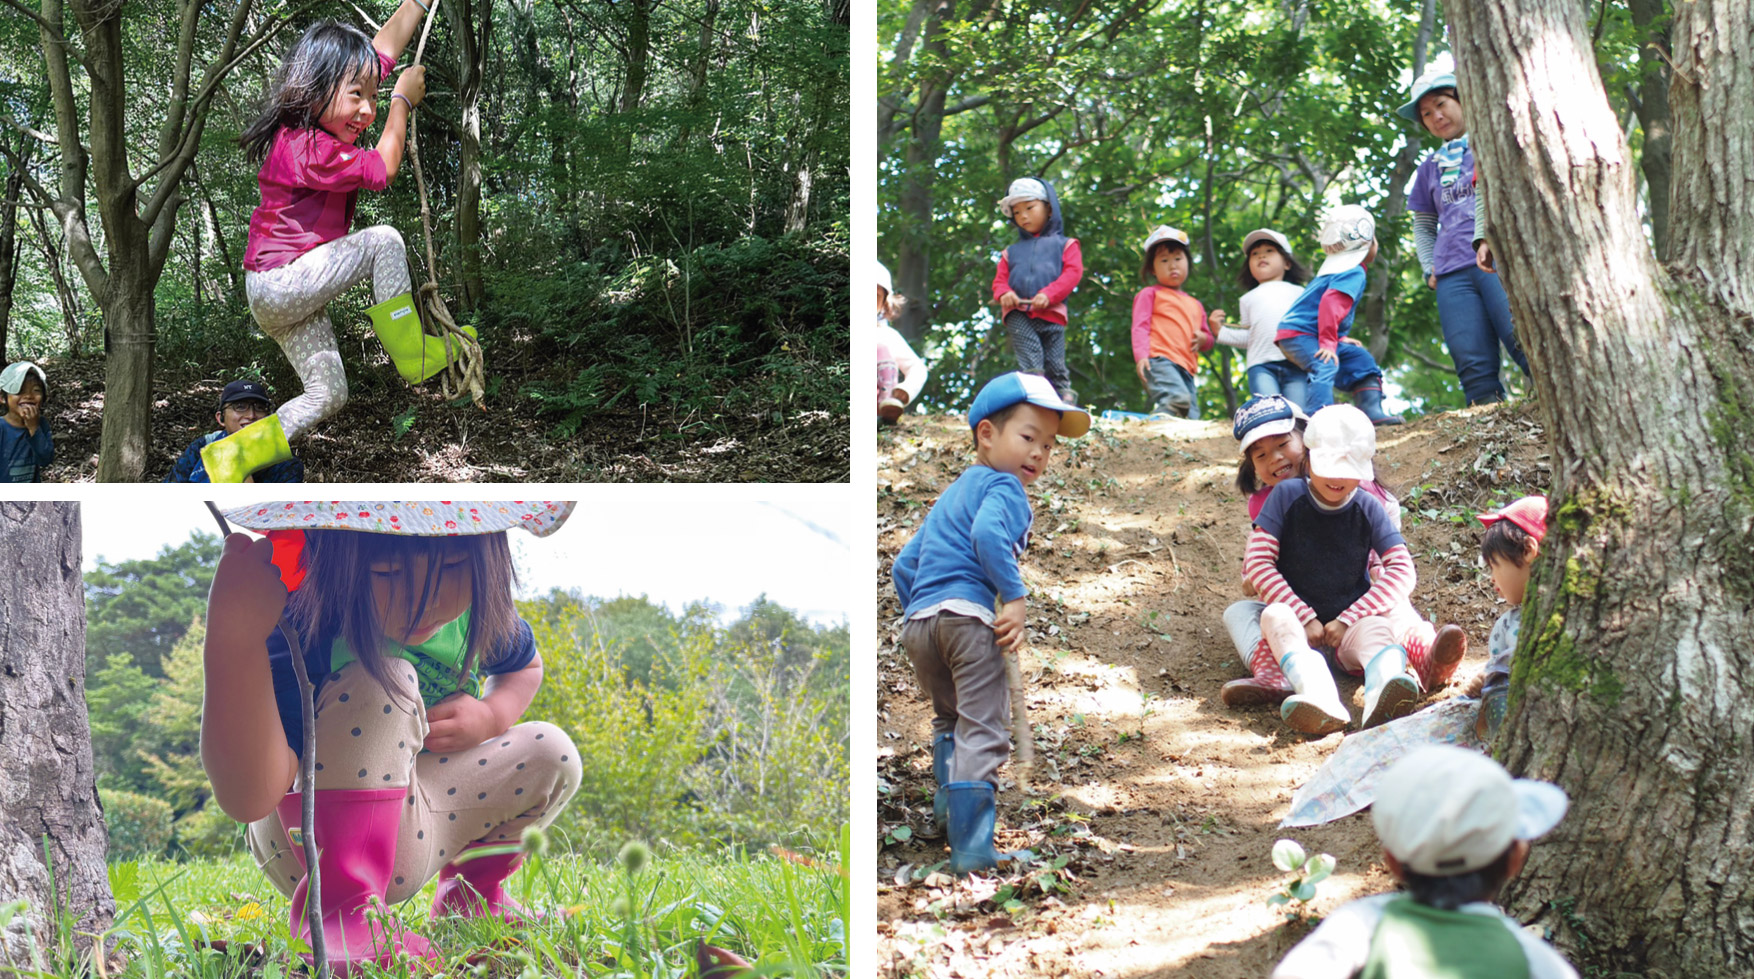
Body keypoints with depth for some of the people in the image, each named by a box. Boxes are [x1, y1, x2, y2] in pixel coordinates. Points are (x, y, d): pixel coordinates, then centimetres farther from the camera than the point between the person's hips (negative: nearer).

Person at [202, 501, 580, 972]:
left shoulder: (474, 612, -13)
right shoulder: (300, 631, -33)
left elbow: (523, 666, 14)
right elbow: (247, 797, -47)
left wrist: (490, 717, -10)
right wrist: (234, 631, -56)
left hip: (410, 839, 7)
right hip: (305, 854, -7)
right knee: (382, 682, -29)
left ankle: (472, 890, 22)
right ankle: (338, 909, -33)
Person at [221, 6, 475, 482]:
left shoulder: (318, 122, 7)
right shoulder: (308, 148, -22)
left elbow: (384, 46, 14)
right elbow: (382, 171, -12)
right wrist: (402, 102, -3)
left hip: (286, 298, 10)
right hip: (280, 281, -10)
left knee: (328, 395, 5)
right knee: (383, 240, -16)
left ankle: (233, 456, 5)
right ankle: (411, 356, -10)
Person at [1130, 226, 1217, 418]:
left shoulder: (1195, 305, 33)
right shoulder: (1150, 294, 15)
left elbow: (1208, 339, 36)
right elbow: (1140, 327, 3)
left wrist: (1204, 338, 9)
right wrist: (1141, 356, -15)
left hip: (1186, 369, 7)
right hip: (1159, 361, -7)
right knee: (1177, 397, -34)